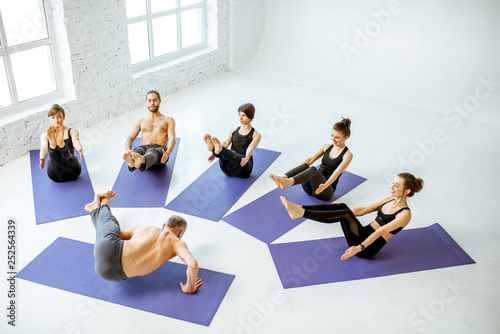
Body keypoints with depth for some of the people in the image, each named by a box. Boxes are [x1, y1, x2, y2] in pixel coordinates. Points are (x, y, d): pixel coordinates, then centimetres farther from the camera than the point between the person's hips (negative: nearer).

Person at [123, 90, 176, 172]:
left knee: (152, 152, -41)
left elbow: (172, 139, 4)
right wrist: (128, 150, -11)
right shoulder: (140, 122, 29)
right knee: (138, 150, -37)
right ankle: (132, 162, -73)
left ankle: (141, 161, -75)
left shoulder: (168, 120, 21)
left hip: (160, 151, -2)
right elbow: (130, 138, 16)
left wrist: (168, 153, -21)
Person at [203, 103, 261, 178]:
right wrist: (215, 154, -22)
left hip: (243, 168, -4)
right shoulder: (233, 132, 20)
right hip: (229, 169, 4)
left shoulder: (256, 135, 8)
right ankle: (213, 148, -62)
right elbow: (226, 143, 0)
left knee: (239, 157, -39)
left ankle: (220, 150, -65)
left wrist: (246, 159, -37)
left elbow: (250, 148, -14)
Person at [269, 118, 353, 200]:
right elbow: (310, 159, 6)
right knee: (305, 166, -26)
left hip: (326, 191, -5)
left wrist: (325, 185, -34)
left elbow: (337, 172, -17)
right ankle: (282, 178, -51)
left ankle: (287, 182, -63)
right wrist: (296, 171, -9)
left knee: (313, 169, -35)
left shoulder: (347, 155, -1)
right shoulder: (326, 146, 16)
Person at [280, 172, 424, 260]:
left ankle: (301, 213, -39)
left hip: (369, 247, -7)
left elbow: (380, 231, -25)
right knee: (342, 207, -15)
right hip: (365, 234, 7)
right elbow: (362, 210, 14)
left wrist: (359, 247, -34)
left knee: (345, 214, -28)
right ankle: (300, 208, -25)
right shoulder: (389, 200, 12)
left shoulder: (405, 214, -13)